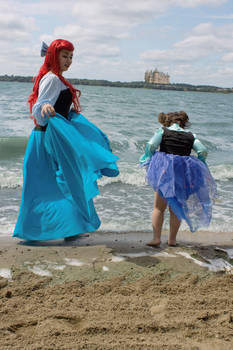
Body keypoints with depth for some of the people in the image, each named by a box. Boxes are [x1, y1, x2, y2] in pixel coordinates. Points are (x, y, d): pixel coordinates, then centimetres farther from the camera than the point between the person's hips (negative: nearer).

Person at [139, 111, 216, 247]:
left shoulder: (163, 131, 6)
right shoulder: (190, 135, 11)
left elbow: (151, 145, -8)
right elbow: (203, 151, 0)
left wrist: (149, 161, 5)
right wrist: (197, 165, 15)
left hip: (165, 169, -2)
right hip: (185, 170, 2)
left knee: (159, 207, 7)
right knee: (176, 208, 14)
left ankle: (156, 238, 1)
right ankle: (172, 239, 16)